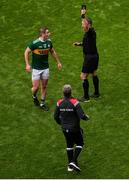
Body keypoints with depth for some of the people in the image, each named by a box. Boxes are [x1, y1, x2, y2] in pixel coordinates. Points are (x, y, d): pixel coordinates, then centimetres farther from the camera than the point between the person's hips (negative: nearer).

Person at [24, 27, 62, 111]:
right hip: (36, 68, -5)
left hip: (45, 68, 5)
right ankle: (34, 97, 29)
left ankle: (43, 103, 22)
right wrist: (27, 64, -14)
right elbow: (27, 52, -9)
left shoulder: (49, 42, -2)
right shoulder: (35, 43, -19)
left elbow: (53, 52, 15)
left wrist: (58, 62, 16)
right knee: (36, 87, -4)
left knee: (44, 86, 9)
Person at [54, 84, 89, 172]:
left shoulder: (59, 103, -9)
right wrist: (87, 117, -2)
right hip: (74, 128, -4)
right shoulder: (75, 102, -23)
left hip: (65, 128, 5)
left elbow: (56, 116, 0)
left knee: (69, 145, 19)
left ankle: (70, 165, 23)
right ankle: (74, 162, 0)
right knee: (80, 144, 15)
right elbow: (82, 115, -25)